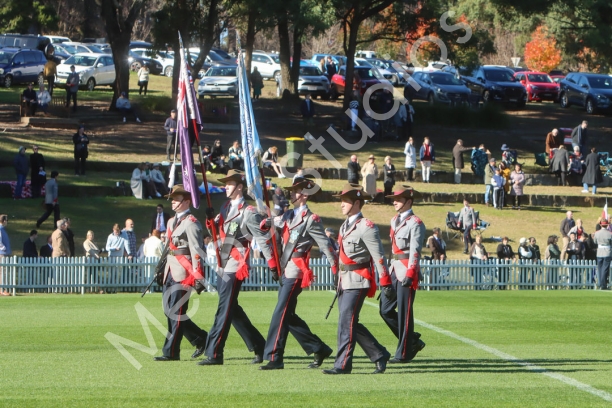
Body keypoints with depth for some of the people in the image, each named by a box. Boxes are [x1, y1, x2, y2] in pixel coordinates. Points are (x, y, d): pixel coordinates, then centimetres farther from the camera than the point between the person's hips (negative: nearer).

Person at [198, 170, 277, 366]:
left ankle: (214, 354, -8)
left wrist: (272, 265, -13)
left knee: (224, 310, -9)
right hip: (223, 266, 9)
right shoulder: (226, 208, 14)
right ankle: (259, 347, 22)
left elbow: (262, 239, -12)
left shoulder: (248, 213, -10)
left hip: (235, 267, -9)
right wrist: (210, 219, 1)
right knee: (232, 310, 14)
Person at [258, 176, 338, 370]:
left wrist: (336, 269, -14)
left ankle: (274, 358, -9)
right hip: (285, 272, 9)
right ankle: (319, 349, 19)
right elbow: (272, 222, 32)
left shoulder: (311, 219, -8)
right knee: (288, 316, 10)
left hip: (296, 273, -9)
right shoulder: (289, 216, 16)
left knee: (281, 314, -11)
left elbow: (325, 245, -11)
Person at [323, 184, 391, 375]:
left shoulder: (366, 227, -11)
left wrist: (386, 284, -14)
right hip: (344, 280, 9)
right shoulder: (345, 226, 15)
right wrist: (337, 275, 18)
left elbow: (379, 257, -13)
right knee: (350, 323, 10)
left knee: (346, 321, -12)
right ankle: (379, 355, 20)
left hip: (358, 281, -9)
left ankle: (343, 364, -9)